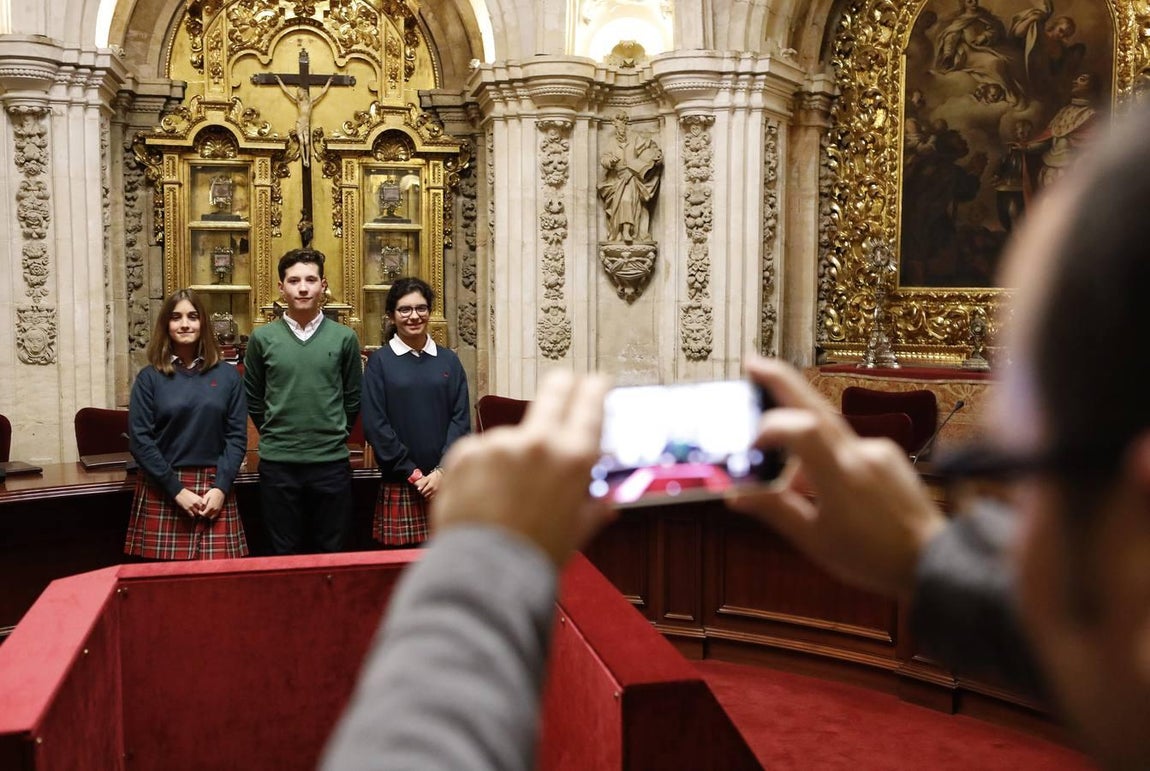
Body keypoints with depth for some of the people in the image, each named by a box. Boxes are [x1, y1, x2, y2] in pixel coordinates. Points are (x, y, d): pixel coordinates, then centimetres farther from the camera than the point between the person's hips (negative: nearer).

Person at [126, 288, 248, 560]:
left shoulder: (227, 375, 7)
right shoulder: (149, 377, 3)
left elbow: (237, 436, 4)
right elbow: (139, 440, -3)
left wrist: (221, 487, -8)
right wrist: (177, 490, -10)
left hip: (214, 489, 1)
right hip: (163, 491, -1)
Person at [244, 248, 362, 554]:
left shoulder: (344, 337, 1)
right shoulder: (262, 337, 1)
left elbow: (353, 398, 8)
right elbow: (253, 399, 8)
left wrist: (333, 436, 7)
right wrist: (275, 436, 9)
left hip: (332, 462, 0)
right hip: (277, 463, 0)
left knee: (333, 553, 9)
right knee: (284, 553, 11)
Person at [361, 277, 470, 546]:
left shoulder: (449, 361, 8)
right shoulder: (379, 362, 1)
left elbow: (461, 419, 4)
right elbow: (375, 425, -4)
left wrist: (442, 471, -8)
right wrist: (413, 474, -8)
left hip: (445, 481, 2)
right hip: (400, 485, -2)